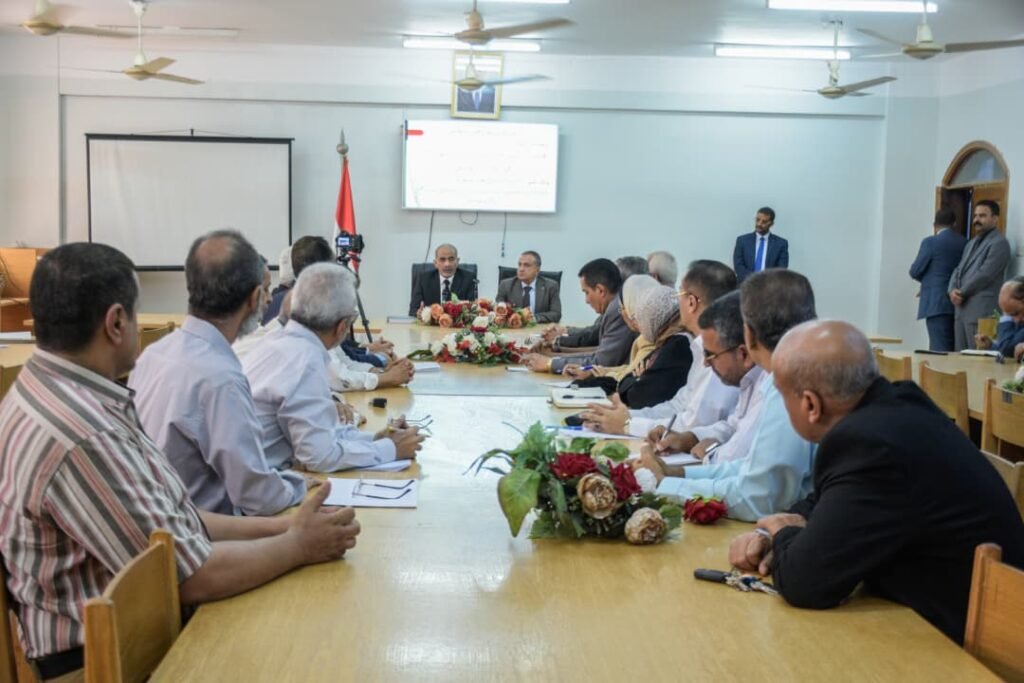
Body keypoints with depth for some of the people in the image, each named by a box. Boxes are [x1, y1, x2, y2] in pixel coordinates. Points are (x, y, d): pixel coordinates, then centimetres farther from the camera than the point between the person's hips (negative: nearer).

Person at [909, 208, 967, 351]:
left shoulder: (930, 242, -8)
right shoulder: (965, 242, 6)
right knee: (952, 348, 10)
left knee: (940, 349, -7)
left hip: (936, 303, -6)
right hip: (957, 301, 6)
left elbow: (915, 271, -4)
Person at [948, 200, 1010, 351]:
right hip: (961, 308, 9)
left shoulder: (999, 243, -7)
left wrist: (961, 293, -7)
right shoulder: (972, 243, 22)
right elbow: (958, 269, 17)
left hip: (981, 311, -9)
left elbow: (984, 275, -15)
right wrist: (952, 290, -2)